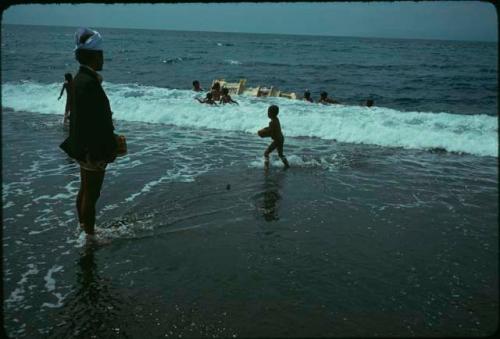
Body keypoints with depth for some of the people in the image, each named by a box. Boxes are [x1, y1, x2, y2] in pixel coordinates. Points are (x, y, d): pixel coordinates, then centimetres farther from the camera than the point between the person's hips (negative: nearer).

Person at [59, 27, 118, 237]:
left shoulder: (82, 79, 8)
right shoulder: (88, 82, -23)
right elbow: (92, 121, -26)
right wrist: (98, 154, -22)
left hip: (84, 148, 10)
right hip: (93, 149, -10)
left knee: (85, 190, 21)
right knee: (91, 194, 2)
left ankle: (84, 230, 36)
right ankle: (90, 235, 15)